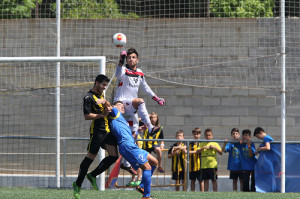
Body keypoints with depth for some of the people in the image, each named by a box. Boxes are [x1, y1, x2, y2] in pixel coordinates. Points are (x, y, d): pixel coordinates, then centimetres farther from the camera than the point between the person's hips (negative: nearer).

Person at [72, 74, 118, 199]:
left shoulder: (101, 95, 18)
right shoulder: (89, 97, -9)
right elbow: (87, 116, -16)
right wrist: (102, 115, -16)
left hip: (107, 130, 8)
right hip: (97, 131, -8)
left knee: (114, 156, 1)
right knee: (90, 157, -4)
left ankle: (92, 175, 13)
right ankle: (77, 185, 7)